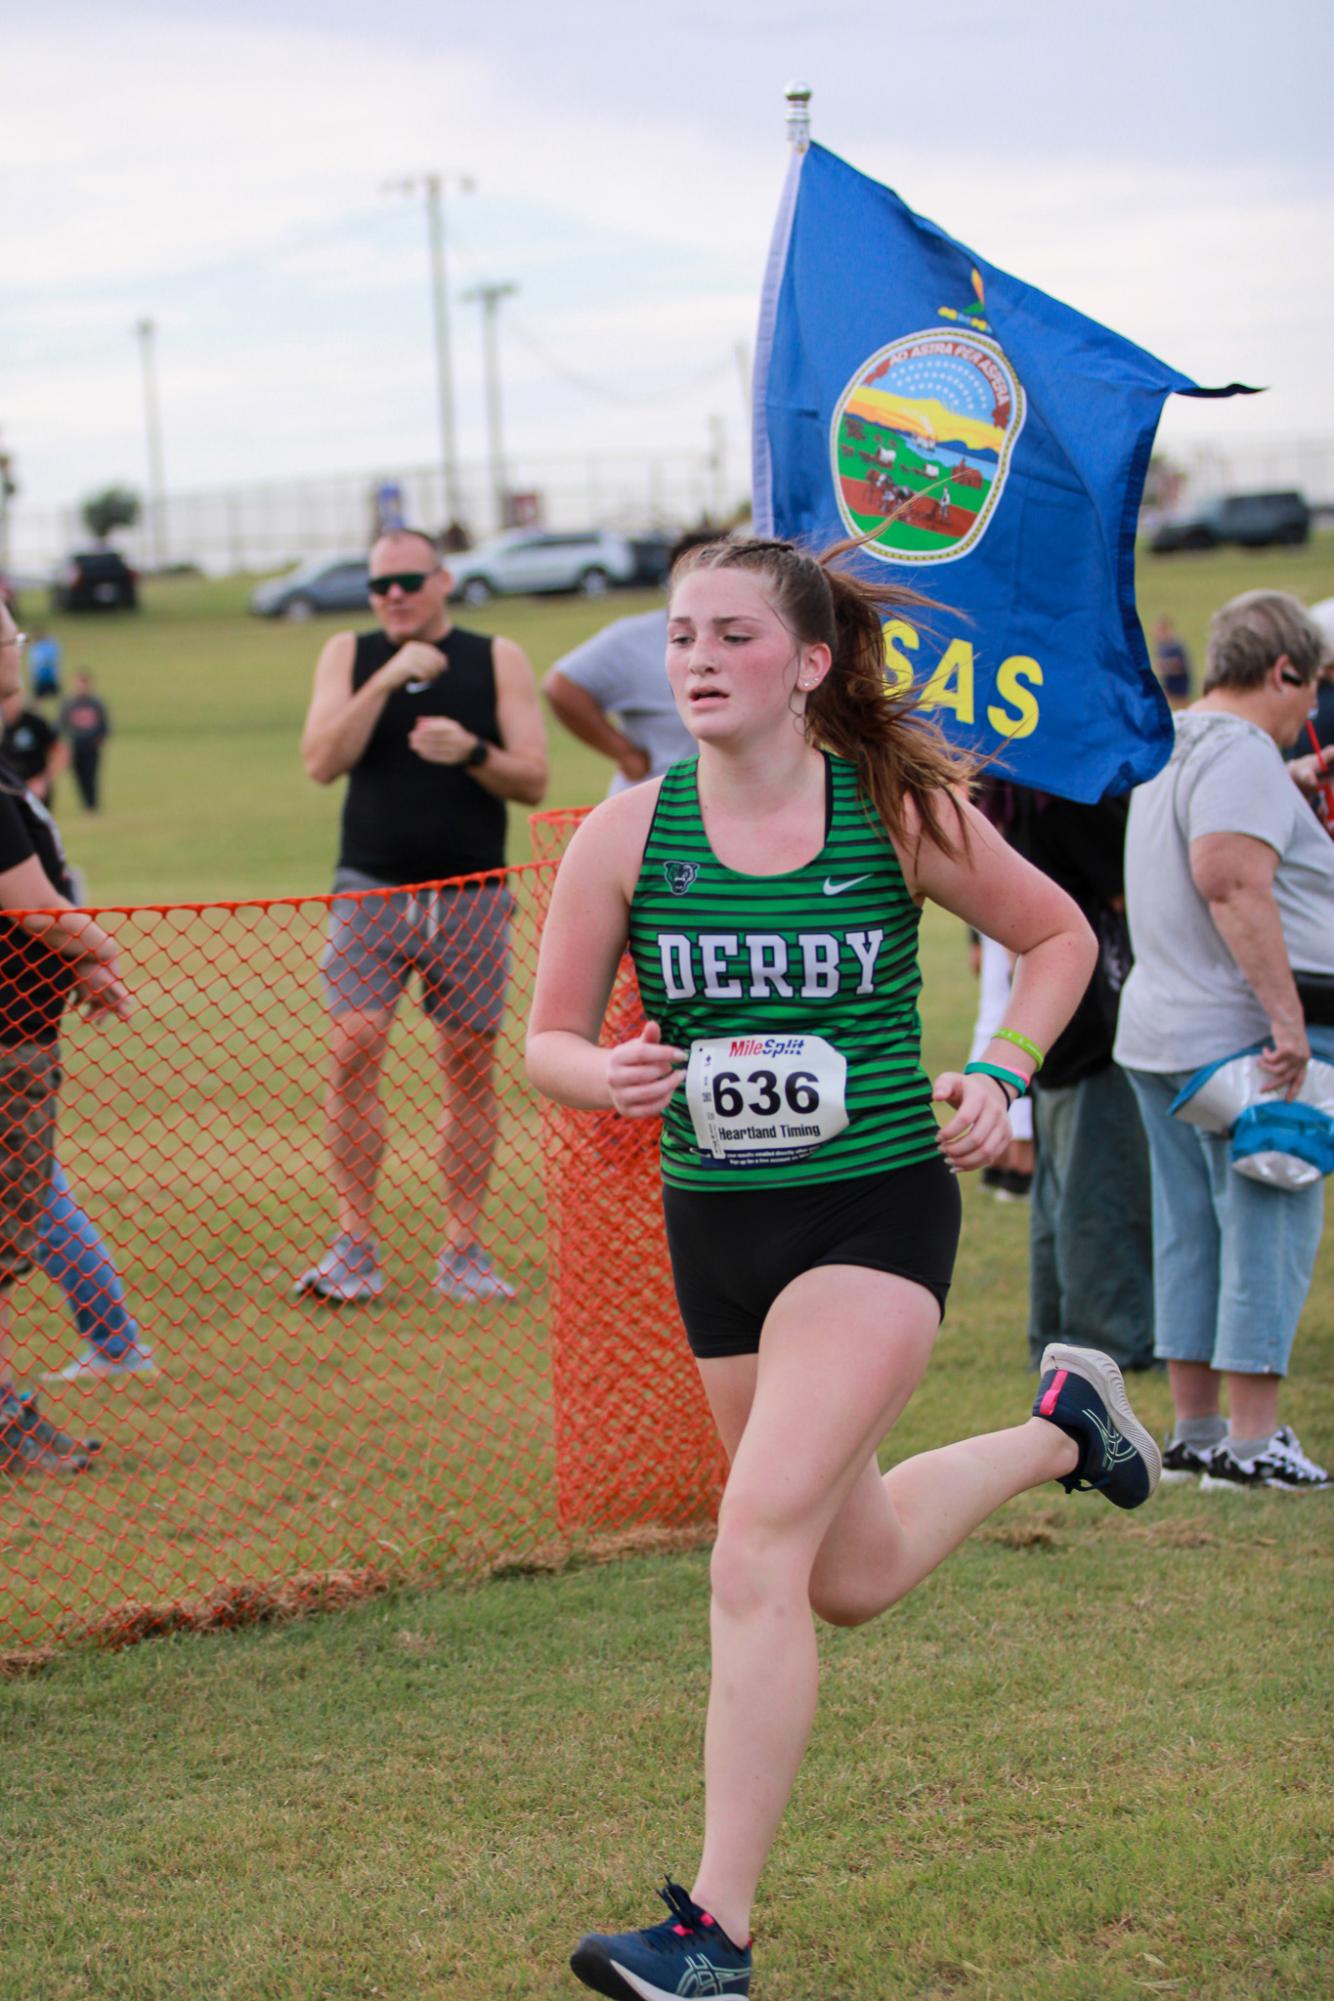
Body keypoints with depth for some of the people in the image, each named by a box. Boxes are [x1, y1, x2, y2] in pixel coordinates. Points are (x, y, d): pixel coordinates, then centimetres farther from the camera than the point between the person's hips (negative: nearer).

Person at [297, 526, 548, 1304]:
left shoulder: (498, 660, 5)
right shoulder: (350, 655, 7)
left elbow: (534, 779, 1)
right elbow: (322, 762, -6)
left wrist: (471, 753, -18)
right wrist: (386, 681, -15)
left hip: (470, 896, 0)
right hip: (371, 890, 0)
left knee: (470, 1065, 1)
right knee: (353, 1051, -13)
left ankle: (464, 1251, 8)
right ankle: (355, 1247, -8)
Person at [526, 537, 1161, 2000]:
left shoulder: (901, 813, -8)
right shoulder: (627, 836, -5)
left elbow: (1058, 935, 9)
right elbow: (547, 1040, 2)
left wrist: (998, 1074, -7)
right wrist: (609, 1077, -21)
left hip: (878, 1210, -4)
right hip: (717, 1222, 4)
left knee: (762, 1540, -21)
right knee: (854, 1577, 19)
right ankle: (1058, 1431, 50)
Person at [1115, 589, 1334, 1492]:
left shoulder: (1171, 749, 18)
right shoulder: (1244, 754, -13)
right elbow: (1231, 878, -27)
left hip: (1162, 1033, 10)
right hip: (1239, 1035, -10)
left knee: (1191, 1231, 12)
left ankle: (1196, 1431, 17)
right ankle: (1252, 1439, -4)